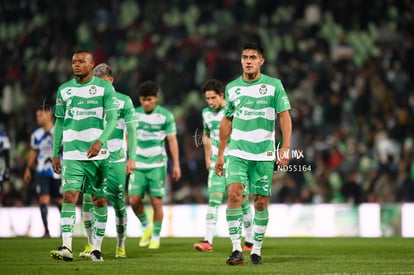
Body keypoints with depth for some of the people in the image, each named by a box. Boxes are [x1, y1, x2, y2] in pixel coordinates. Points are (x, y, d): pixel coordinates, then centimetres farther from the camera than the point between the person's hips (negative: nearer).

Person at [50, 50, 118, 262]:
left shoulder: (105, 88, 0)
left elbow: (112, 119, -7)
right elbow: (59, 123, 15)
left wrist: (100, 141, -23)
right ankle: (66, 247, -20)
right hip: (71, 155, 1)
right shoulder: (64, 90, 9)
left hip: (98, 155, -1)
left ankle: (97, 248, 13)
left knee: (100, 201, 3)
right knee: (69, 196, -13)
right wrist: (55, 153, 11)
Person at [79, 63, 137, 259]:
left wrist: (131, 158, -5)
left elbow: (131, 131, 3)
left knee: (119, 202, 0)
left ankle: (121, 246, 14)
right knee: (88, 200, -11)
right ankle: (91, 244, -3)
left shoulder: (123, 101, 3)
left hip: (116, 160, -2)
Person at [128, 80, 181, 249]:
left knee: (156, 202, -4)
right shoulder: (134, 114, 5)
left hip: (157, 165, -2)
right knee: (134, 200, -7)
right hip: (138, 165, 2)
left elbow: (172, 140, 1)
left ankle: (156, 236, 9)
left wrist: (176, 164, -1)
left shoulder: (165, 116, -1)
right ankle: (146, 226, 18)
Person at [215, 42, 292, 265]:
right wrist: (220, 154, 14)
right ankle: (236, 249, -14)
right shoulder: (232, 88, 8)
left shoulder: (274, 85, 0)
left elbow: (284, 116, -1)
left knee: (261, 202, 2)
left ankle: (256, 250, 15)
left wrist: (285, 147, -12)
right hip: (237, 152, 1)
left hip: (264, 154, -1)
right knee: (234, 194, -16)